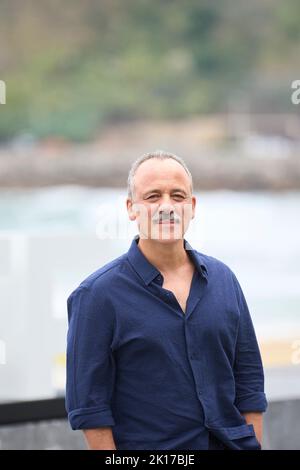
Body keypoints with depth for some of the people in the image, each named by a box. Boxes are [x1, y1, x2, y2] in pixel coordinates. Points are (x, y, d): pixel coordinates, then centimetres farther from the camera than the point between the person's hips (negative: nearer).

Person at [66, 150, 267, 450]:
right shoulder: (97, 293, -8)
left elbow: (249, 381, 9)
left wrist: (254, 446, 3)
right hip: (147, 447, -4)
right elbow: (88, 405, -10)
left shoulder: (224, 279, 6)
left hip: (233, 442, 4)